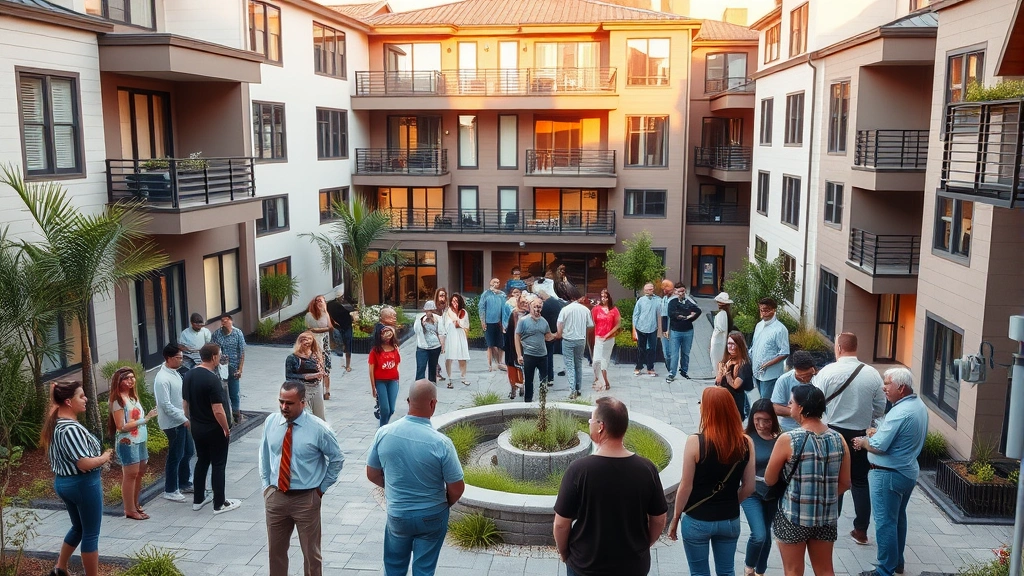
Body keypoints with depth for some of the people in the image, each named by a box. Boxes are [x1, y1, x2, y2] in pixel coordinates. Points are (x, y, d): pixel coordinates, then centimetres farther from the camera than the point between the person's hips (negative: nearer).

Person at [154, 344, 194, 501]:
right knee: (175, 456, 2)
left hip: (182, 420, 9)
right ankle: (170, 491, 15)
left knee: (188, 452, 18)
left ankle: (184, 484, 32)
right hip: (172, 423, -9)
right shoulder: (162, 379, -23)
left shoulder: (175, 373, 7)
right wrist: (184, 419, -23)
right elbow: (166, 405, -25)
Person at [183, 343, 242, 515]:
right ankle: (219, 504, 12)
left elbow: (185, 403, 10)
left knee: (201, 461, 19)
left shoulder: (189, 375, 0)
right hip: (214, 430, -7)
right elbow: (218, 410, -25)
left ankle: (198, 499, 28)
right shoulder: (212, 379, -24)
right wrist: (226, 429, -13)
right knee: (218, 465, 4)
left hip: (196, 428, 8)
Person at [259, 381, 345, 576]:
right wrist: (266, 485, 9)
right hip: (275, 496, 4)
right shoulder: (270, 422, -4)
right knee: (275, 550, 18)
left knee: (311, 553, 10)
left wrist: (322, 488, -1)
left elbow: (337, 458, -3)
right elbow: (264, 455, 12)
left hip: (306, 499, -3)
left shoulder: (318, 428, -16)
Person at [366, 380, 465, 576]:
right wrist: (445, 504, 6)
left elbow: (372, 475, -1)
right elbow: (457, 488, -16)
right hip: (431, 516, -2)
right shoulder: (441, 443, -26)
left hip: (397, 514, 2)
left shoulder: (383, 433, -16)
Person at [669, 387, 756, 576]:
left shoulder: (695, 442, -20)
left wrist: (675, 518, 0)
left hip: (697, 520, -3)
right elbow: (749, 487, 0)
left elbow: (686, 487, -14)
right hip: (730, 520, 3)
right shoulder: (746, 443, -8)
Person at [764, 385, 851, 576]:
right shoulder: (838, 439, -4)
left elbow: (769, 480, -7)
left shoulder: (788, 440, -17)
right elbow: (845, 483, 3)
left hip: (793, 517, -4)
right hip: (827, 517, 4)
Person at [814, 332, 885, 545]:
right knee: (860, 482, 16)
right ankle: (861, 531, 21)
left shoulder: (828, 372, -14)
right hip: (861, 434, 3)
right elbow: (880, 408, 2)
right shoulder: (872, 374, -5)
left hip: (834, 432, -3)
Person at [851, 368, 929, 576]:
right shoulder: (919, 405, 5)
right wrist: (878, 432, 3)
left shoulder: (900, 413, -26)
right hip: (908, 471, 10)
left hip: (889, 474, -10)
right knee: (898, 518, 21)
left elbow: (878, 446, -26)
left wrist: (863, 442, -7)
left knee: (885, 522, -1)